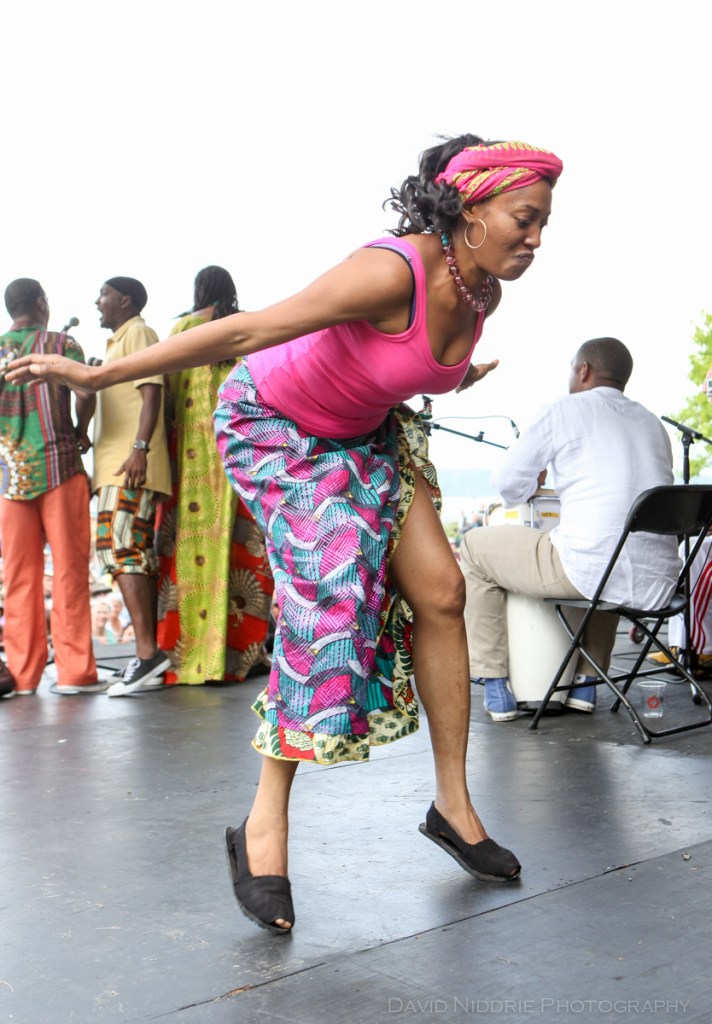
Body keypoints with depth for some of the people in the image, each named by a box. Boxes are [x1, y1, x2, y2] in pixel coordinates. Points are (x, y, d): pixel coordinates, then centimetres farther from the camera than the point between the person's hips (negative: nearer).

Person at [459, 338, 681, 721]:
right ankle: (587, 682, 37)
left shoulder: (564, 410, 2)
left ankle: (495, 688, 15)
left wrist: (531, 485, 30)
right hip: (657, 583, 6)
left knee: (474, 548, 16)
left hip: (588, 569, -6)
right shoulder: (653, 423, 19)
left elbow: (507, 481, 7)